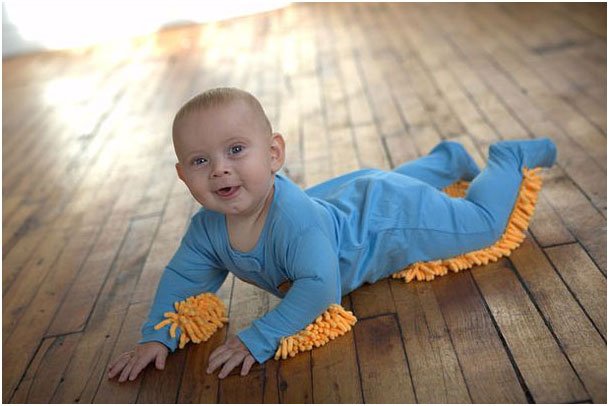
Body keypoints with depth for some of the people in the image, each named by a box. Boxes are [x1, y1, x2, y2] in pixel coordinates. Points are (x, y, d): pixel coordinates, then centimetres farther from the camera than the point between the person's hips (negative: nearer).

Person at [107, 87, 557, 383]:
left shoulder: (294, 217, -45)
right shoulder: (207, 228, -21)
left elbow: (320, 287, -51)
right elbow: (182, 278, -10)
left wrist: (260, 337, -49)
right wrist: (157, 336, -23)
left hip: (389, 217, -7)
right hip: (350, 198, 7)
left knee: (483, 222, 6)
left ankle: (508, 158, 32)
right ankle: (450, 157, 61)